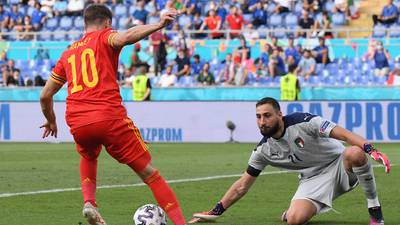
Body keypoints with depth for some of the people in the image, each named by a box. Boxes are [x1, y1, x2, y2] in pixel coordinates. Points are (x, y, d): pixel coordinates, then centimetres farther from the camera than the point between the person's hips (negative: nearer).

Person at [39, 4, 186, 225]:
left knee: (88, 157, 37)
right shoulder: (104, 37, 9)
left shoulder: (67, 54, 22)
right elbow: (124, 37, -17)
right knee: (149, 173, 1)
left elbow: (45, 96, 25)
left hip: (77, 123, 5)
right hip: (110, 117, -5)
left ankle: (89, 203, 14)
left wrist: (51, 122, 42)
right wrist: (159, 25, -27)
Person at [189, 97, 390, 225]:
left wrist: (372, 150, -39)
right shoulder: (264, 150, -3)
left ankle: (375, 209, -21)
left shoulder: (302, 122, -18)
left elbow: (344, 134, -23)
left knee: (354, 153, -39)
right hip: (313, 179, 3)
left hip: (338, 164, -3)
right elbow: (242, 185, 5)